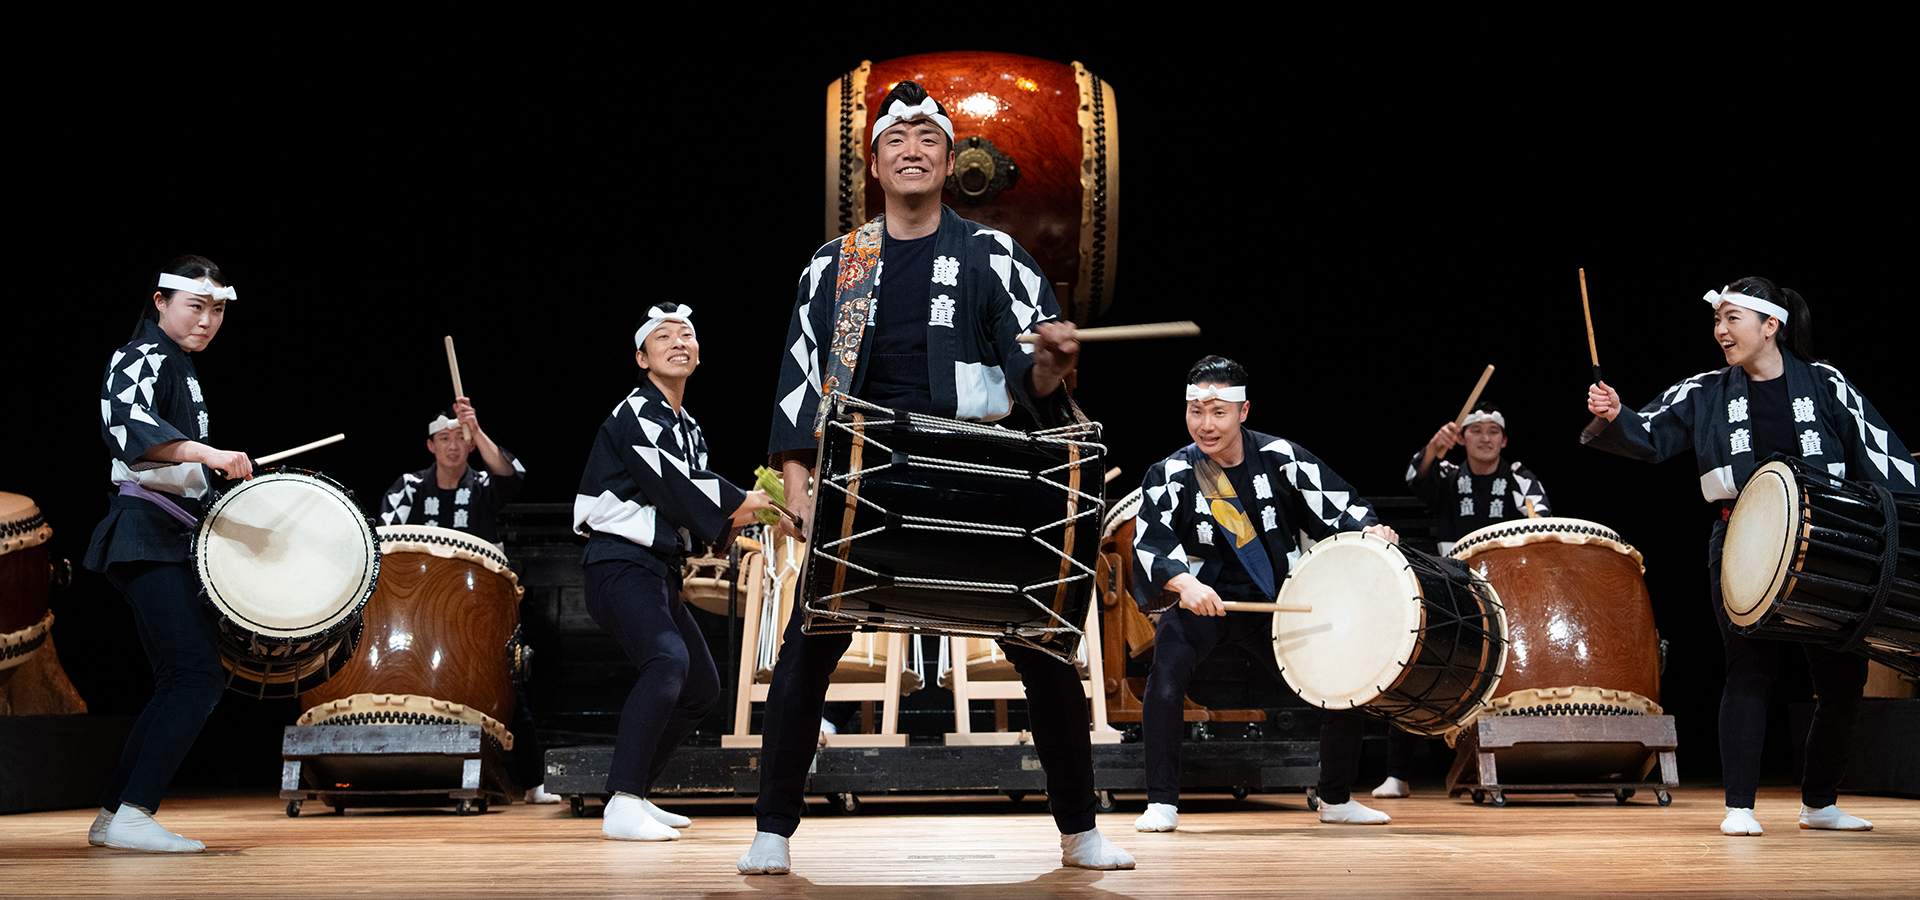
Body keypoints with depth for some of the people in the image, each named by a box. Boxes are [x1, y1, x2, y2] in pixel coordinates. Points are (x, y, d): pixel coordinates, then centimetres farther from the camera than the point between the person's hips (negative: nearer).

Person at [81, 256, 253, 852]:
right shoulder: (144, 356, -7)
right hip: (149, 536, -10)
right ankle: (131, 817, -20)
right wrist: (207, 453, -41)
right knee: (198, 675, -20)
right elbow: (126, 422, -29)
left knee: (183, 684, 10)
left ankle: (111, 818, 14)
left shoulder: (181, 367, 23)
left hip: (175, 540, 10)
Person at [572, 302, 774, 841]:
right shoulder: (637, 414, -9)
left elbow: (692, 505, 14)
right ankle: (623, 808, -33)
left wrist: (729, 522, -6)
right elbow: (672, 490, -20)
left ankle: (636, 794, 22)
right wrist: (740, 505, -13)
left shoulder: (689, 429, 20)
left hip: (661, 571, 10)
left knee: (703, 687, 14)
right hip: (621, 566, -10)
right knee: (668, 658, -31)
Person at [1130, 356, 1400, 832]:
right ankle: (1162, 804, -20)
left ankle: (1337, 800, 21)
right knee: (1167, 668, -30)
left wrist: (1370, 529, -22)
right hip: (1201, 601, -2)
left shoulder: (1280, 457, -4)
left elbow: (1338, 505, 0)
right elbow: (1150, 544, -22)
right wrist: (1185, 583, -41)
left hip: (1276, 603, 3)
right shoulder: (1170, 475, -9)